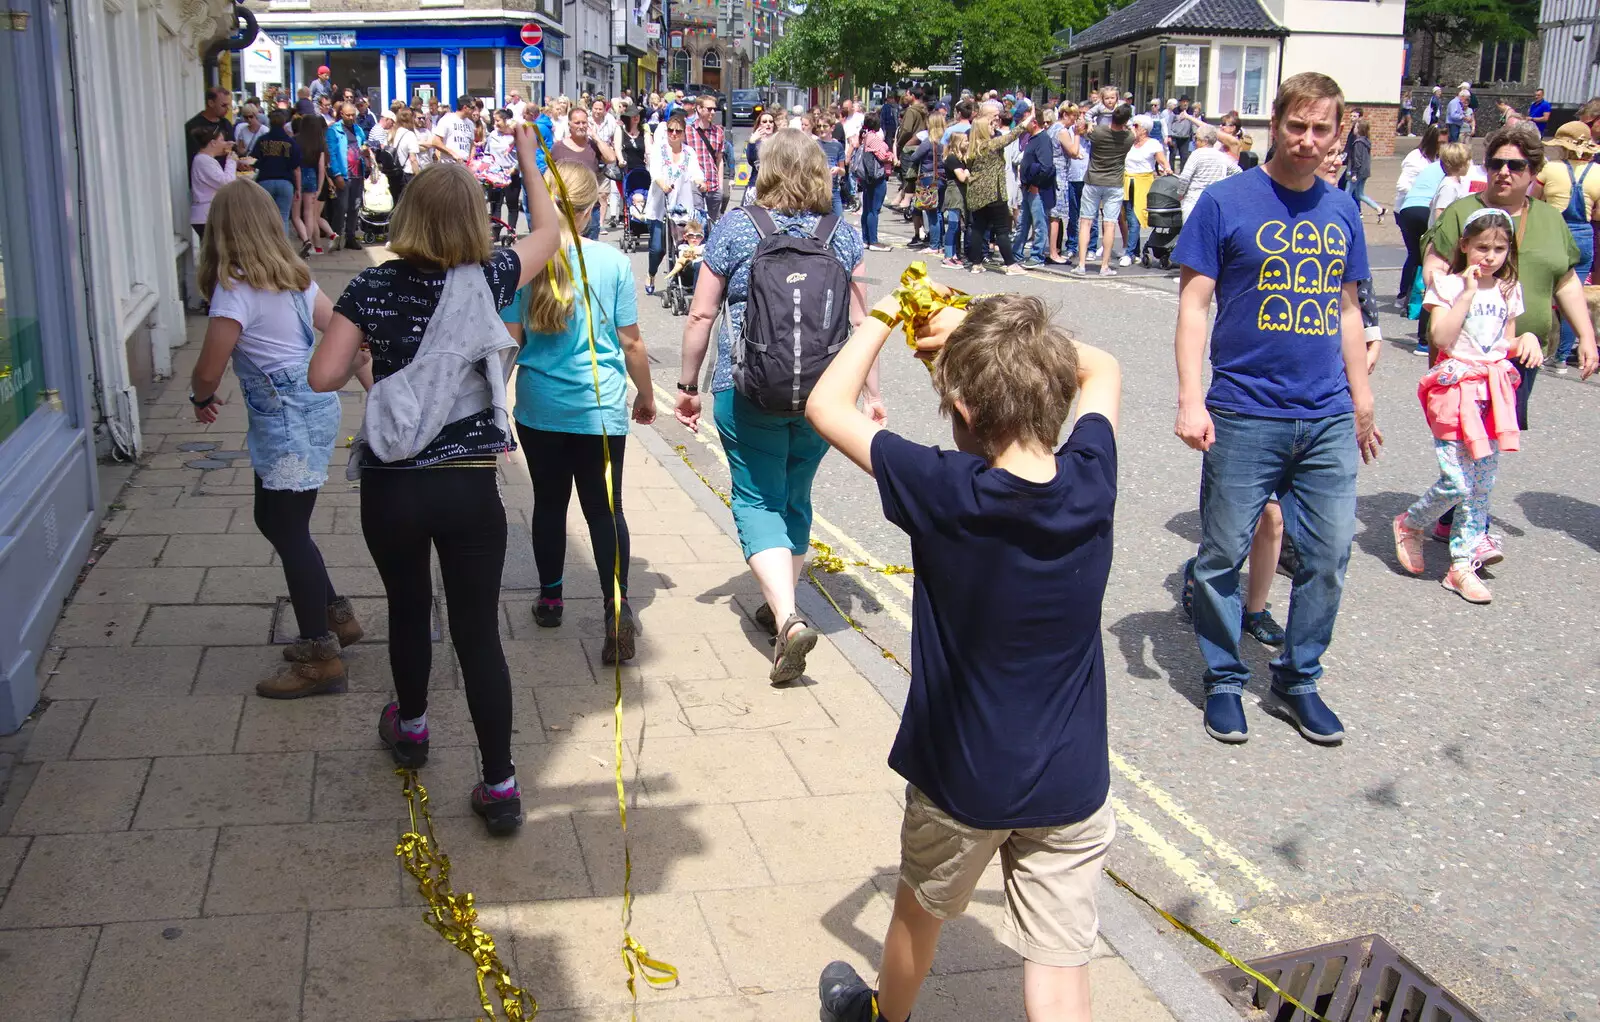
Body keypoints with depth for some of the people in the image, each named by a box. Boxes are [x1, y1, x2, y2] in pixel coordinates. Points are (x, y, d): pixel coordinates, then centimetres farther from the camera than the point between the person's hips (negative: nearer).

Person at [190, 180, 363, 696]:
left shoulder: (236, 290, -18)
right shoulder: (294, 278, 7)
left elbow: (208, 370, -16)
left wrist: (202, 398, 6)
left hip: (289, 422, -9)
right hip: (314, 407, 9)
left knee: (289, 532, 0)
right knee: (272, 519, 21)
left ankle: (320, 658, 7)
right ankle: (335, 615, 30)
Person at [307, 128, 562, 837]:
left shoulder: (373, 287, -6)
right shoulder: (489, 279, -4)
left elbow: (323, 376, -11)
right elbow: (548, 233, 14)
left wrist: (374, 351, 8)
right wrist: (529, 160, 26)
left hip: (390, 485, 1)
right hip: (470, 485, -1)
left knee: (407, 608, 23)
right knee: (478, 629, 4)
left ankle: (410, 727, 46)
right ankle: (499, 787, 6)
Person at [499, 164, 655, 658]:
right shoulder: (613, 263, -7)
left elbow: (509, 341, -3)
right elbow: (631, 343, -2)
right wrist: (646, 394, 13)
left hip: (539, 408, 2)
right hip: (600, 409, -1)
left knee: (549, 501, 17)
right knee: (605, 508, 3)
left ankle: (550, 598, 30)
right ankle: (617, 610, -9)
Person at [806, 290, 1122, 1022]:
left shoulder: (946, 493, -24)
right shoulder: (1091, 478, -13)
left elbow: (826, 404, -13)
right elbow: (1102, 368, 9)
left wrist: (881, 318, -1)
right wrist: (993, 334, 6)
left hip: (962, 776, -1)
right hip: (1072, 781, 2)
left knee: (920, 911, 26)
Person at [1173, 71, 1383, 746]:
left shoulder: (1341, 211, 9)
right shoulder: (1226, 202, -4)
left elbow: (1347, 311, 18)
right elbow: (1193, 305, -5)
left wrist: (1362, 403, 19)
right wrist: (1190, 400, -14)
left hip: (1327, 419, 4)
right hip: (1244, 415, -4)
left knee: (1328, 556, 8)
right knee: (1224, 554, 4)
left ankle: (1298, 678, 26)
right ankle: (1224, 680, 22)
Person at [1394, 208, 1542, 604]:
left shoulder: (1508, 290, 13)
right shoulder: (1449, 285, -4)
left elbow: (1506, 345, 21)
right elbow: (1440, 338, -17)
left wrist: (1526, 340, -1)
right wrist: (1468, 293, -17)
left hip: (1494, 390, 6)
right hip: (1455, 389, -5)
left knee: (1482, 484, 5)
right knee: (1457, 482, -12)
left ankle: (1463, 563, 13)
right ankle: (1409, 524, 16)